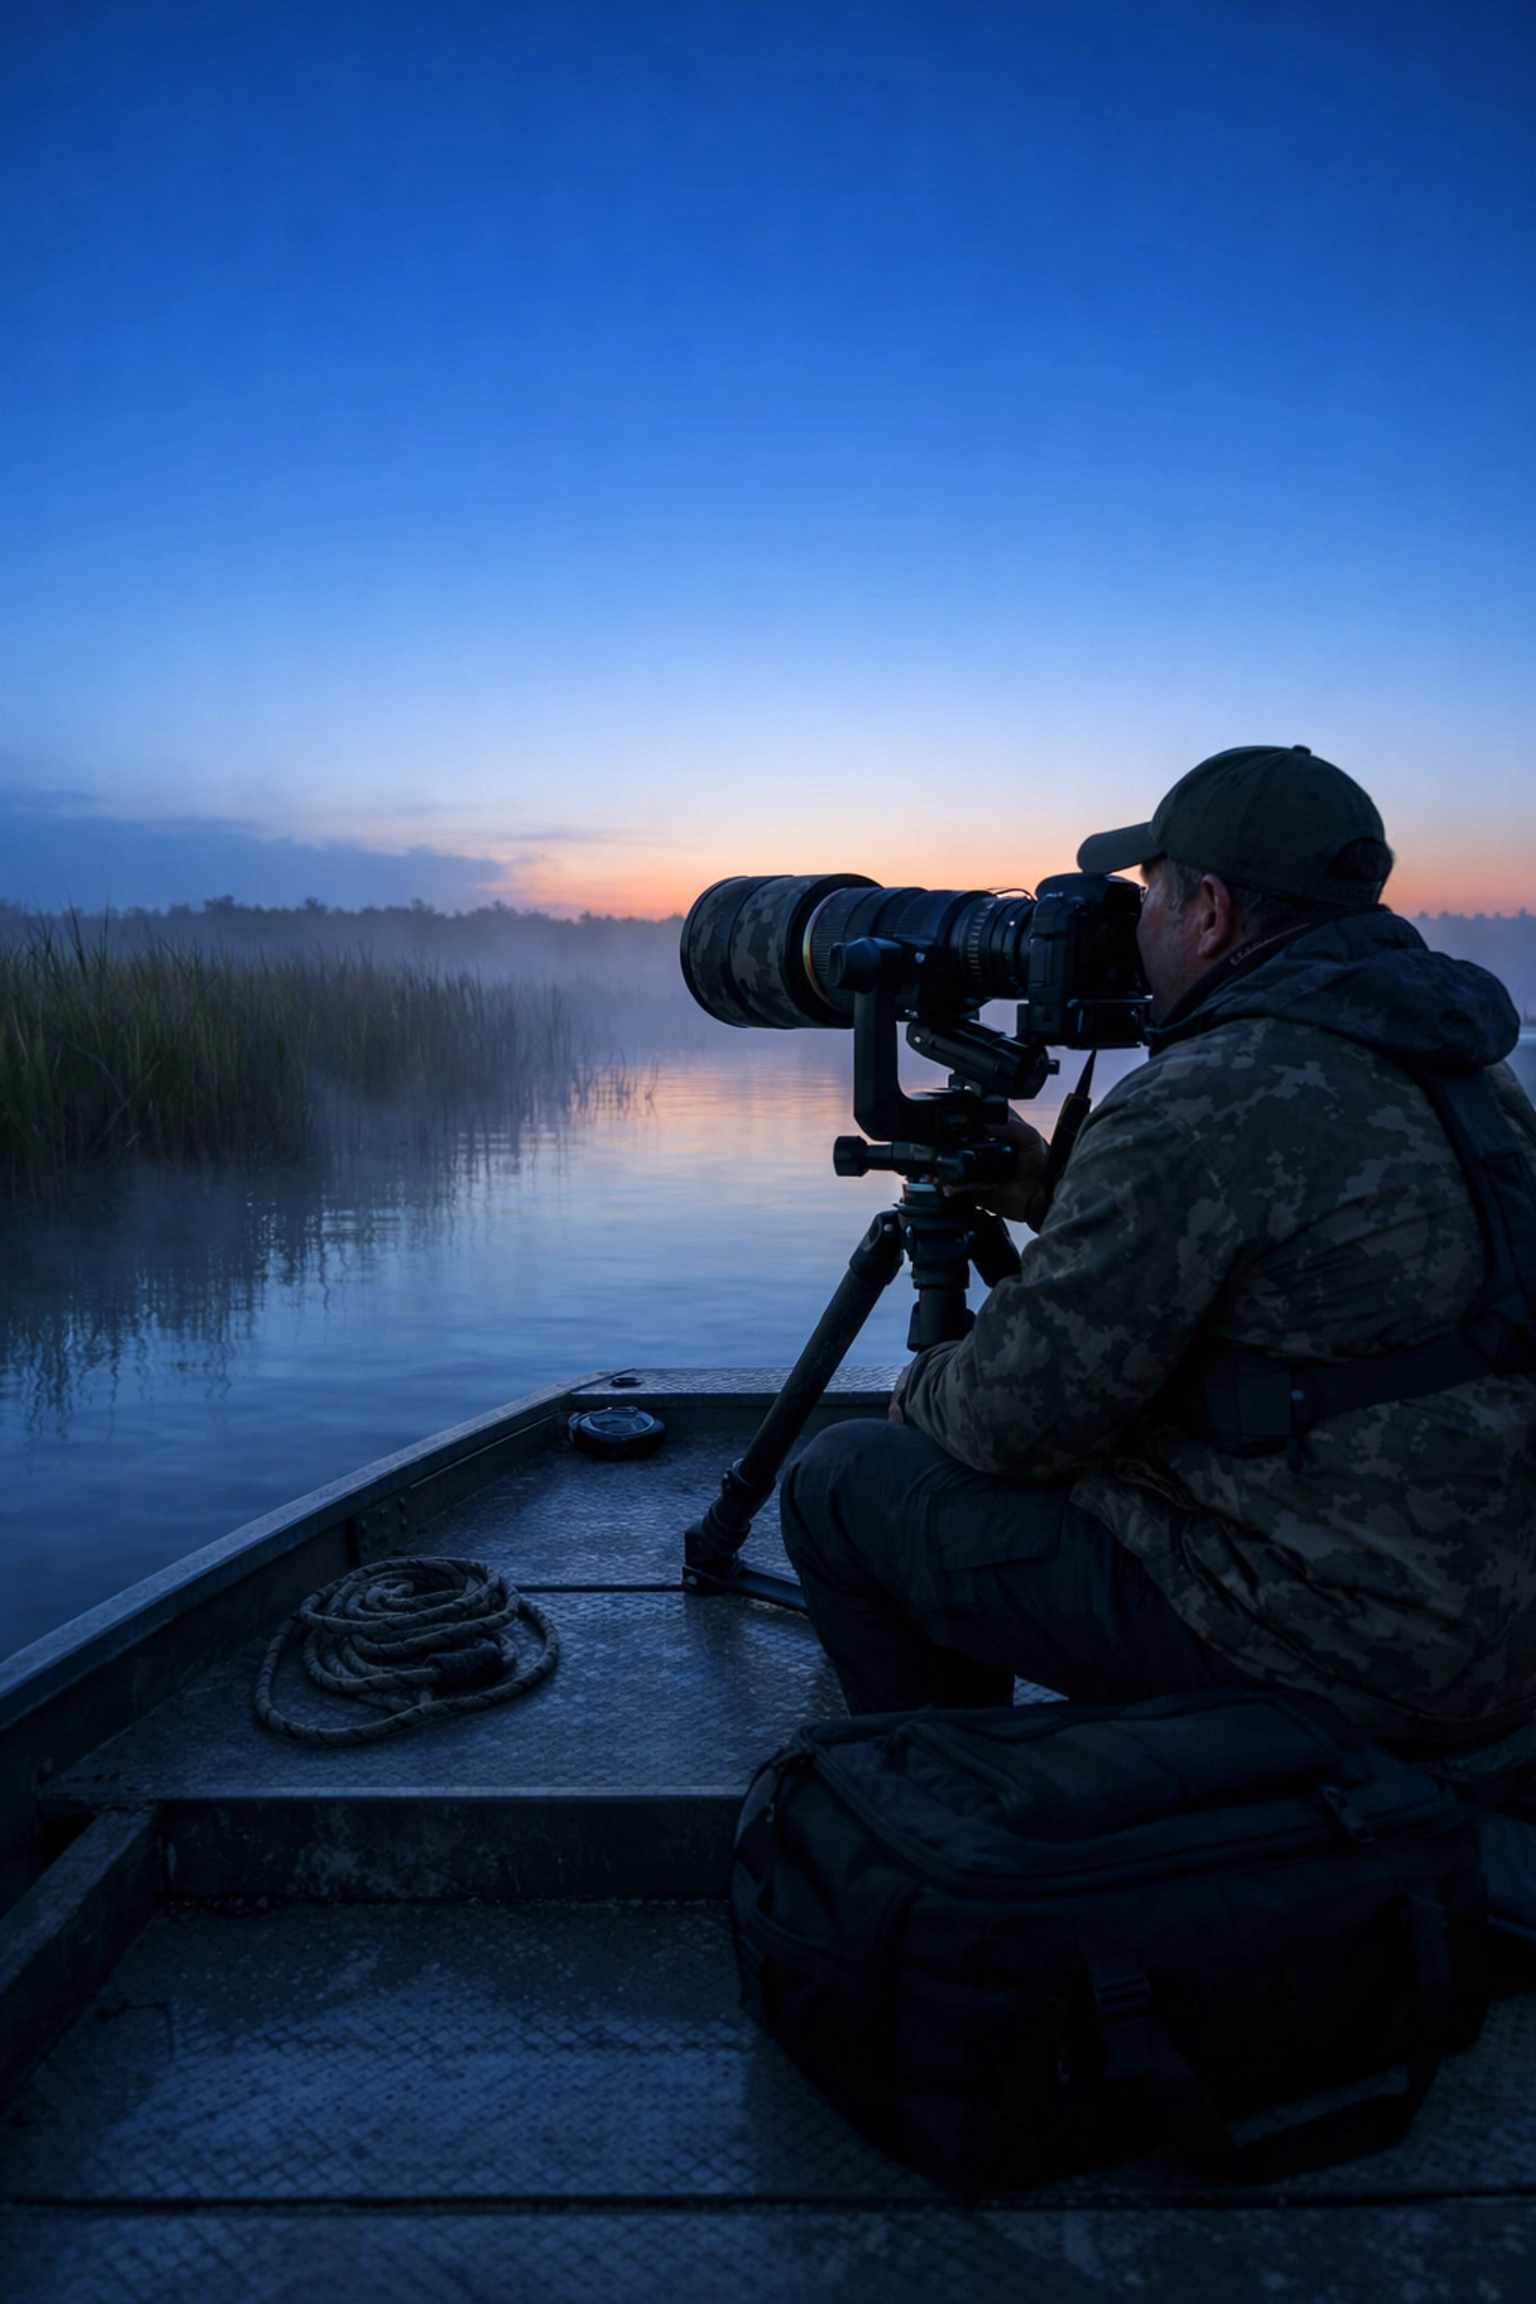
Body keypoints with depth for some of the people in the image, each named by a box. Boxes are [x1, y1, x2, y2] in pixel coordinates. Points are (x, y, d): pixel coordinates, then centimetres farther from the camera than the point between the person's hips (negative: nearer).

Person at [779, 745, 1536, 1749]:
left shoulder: (1200, 1111, -22)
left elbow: (1014, 1426, -16)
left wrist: (924, 1388, 5)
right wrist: (1055, 1198, 20)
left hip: (1315, 1650, -9)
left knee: (843, 1486, 0)